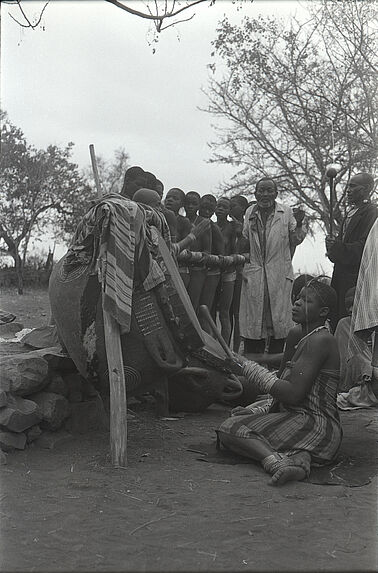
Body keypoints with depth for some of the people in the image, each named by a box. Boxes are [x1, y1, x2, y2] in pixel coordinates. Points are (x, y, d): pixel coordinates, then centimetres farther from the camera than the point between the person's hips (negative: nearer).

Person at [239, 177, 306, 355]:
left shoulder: (286, 212, 3)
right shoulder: (250, 213, 9)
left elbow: (295, 241, 5)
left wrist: (298, 224, -10)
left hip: (279, 273, -2)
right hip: (254, 274, 2)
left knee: (278, 318, 2)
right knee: (253, 317, 4)